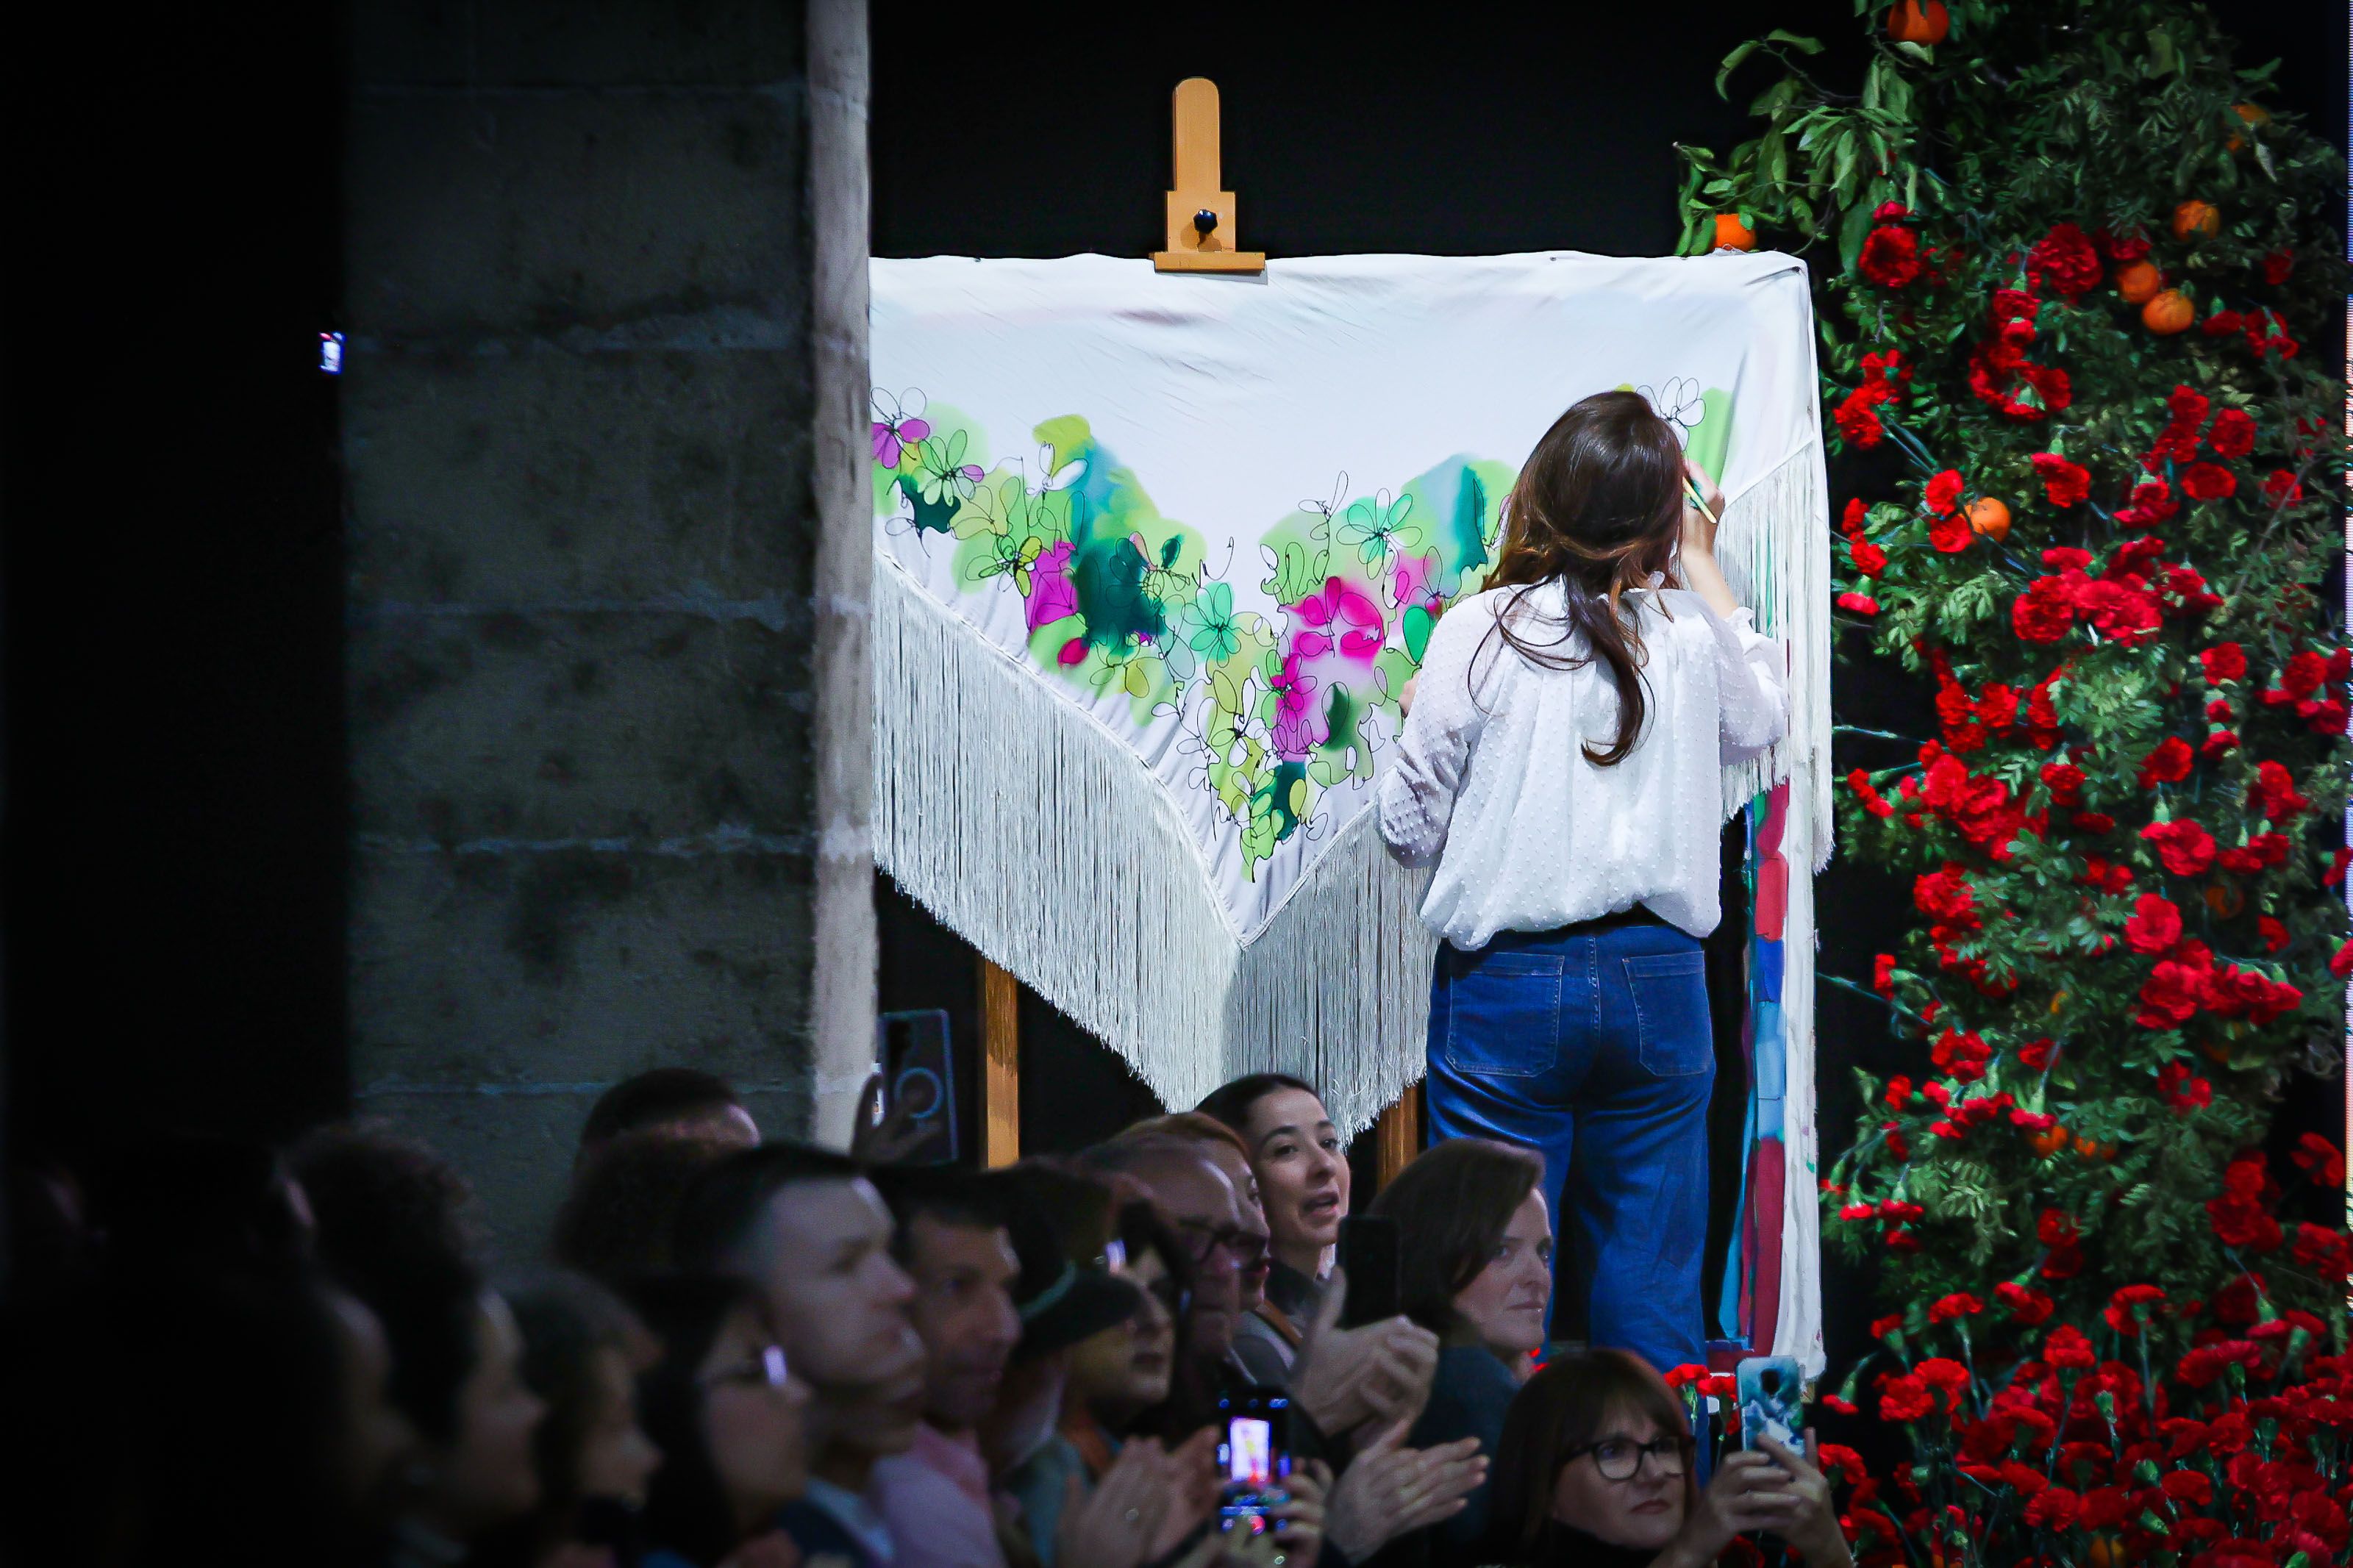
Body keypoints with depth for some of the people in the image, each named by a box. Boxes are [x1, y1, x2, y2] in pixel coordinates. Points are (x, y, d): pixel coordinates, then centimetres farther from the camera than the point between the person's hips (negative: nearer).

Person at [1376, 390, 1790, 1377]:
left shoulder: (1479, 636, -9)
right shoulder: (1688, 637, -1)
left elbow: (1411, 831, -3)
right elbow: (1760, 722, 23)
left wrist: (1418, 716, 15)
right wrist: (1701, 565, 26)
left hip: (1506, 989, -2)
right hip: (1657, 982, 2)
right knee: (1652, 1295, 8)